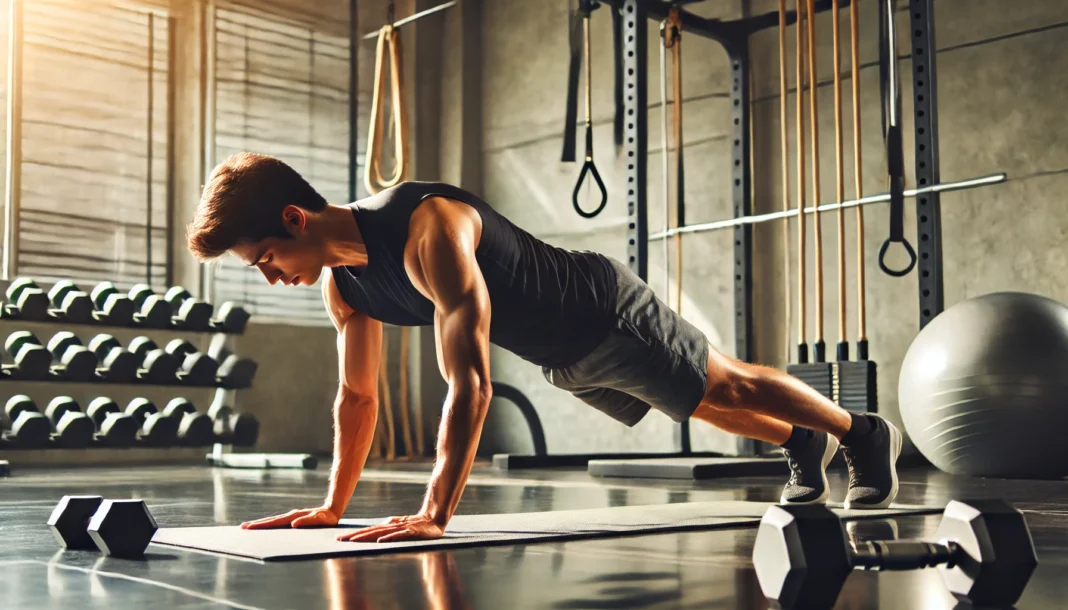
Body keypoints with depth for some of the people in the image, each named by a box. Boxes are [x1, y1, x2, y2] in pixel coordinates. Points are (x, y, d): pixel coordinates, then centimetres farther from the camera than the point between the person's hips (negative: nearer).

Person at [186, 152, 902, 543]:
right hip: (565, 359, 8)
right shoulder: (342, 281, -11)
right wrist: (333, 505, -2)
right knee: (709, 406, 26)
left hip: (611, 316, -8)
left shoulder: (427, 229, -40)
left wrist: (434, 515, -47)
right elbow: (358, 396, 1)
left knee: (729, 387, 11)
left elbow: (470, 384, -45)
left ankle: (865, 435, 35)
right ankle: (803, 445, 51)